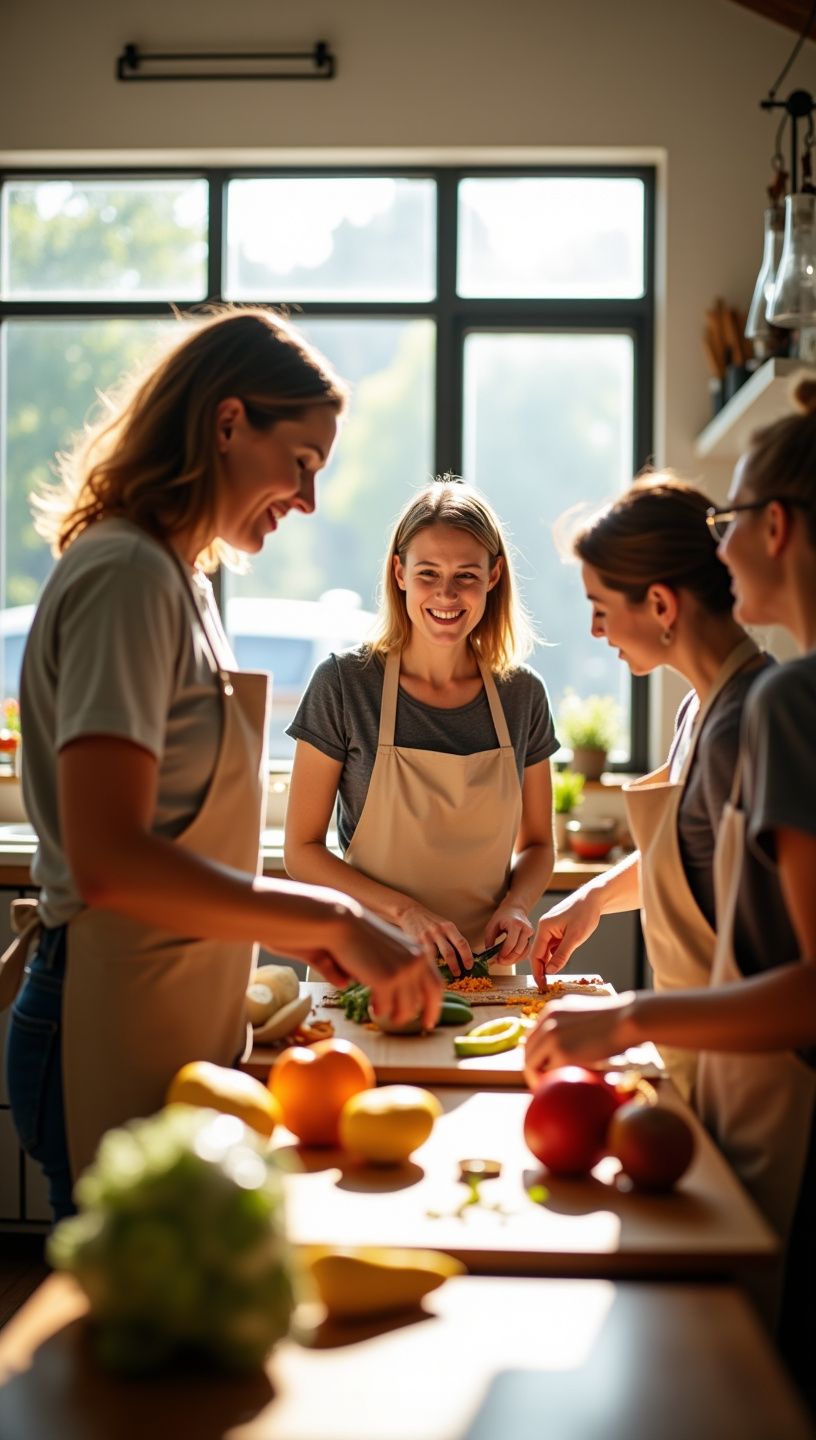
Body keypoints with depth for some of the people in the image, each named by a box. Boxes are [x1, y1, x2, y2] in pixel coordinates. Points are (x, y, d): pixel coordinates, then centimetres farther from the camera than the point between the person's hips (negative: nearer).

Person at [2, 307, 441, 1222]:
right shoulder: (128, 576, -16)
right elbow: (108, 860, -25)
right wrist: (334, 918, -21)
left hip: (180, 1024, 9)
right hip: (118, 1035, -9)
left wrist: (291, 932, 12)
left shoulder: (175, 580, 15)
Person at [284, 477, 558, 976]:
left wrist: (516, 905, -6)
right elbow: (302, 850, -3)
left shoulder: (522, 693, 3)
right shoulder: (344, 683, -6)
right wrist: (405, 911, -15)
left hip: (482, 968, 2)